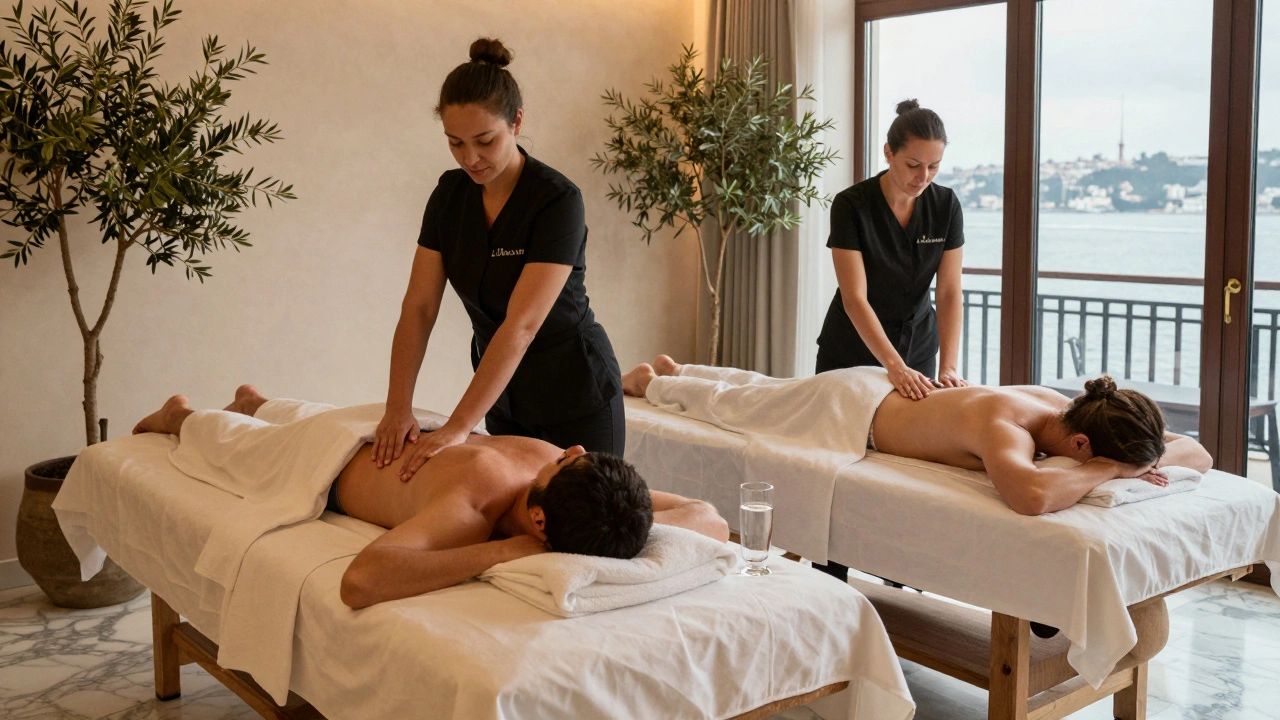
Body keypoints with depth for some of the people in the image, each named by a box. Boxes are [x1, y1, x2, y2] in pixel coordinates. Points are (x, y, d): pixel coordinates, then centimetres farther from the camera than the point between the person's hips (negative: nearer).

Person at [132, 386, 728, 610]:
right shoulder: (473, 504, -51)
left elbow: (713, 522, -35)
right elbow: (360, 581, -63)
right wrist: (502, 550, -60)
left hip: (415, 434, 4)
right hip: (331, 460, -4)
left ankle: (253, 402, 72)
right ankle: (178, 415, 62)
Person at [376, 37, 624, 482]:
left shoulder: (557, 201, -23)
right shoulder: (449, 194, -4)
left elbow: (521, 325, -31)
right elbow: (419, 307, -7)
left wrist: (457, 428, -35)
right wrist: (398, 407, -18)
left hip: (575, 399, -5)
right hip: (503, 396, 6)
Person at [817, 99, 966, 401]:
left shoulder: (946, 206, -10)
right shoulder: (850, 206, -21)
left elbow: (950, 292, -14)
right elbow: (854, 298, -27)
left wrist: (948, 367, -27)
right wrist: (896, 367, -37)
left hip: (918, 348, 3)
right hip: (851, 351, -3)